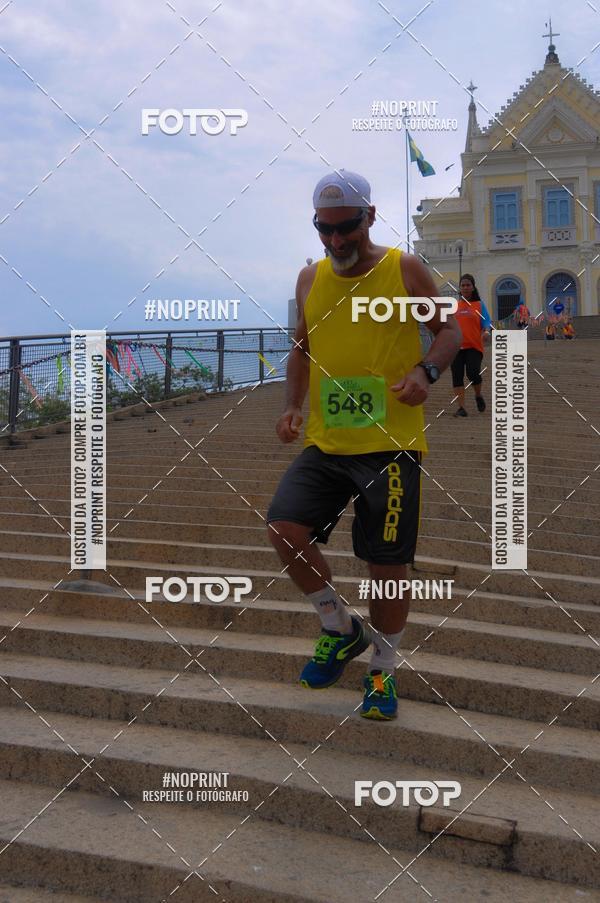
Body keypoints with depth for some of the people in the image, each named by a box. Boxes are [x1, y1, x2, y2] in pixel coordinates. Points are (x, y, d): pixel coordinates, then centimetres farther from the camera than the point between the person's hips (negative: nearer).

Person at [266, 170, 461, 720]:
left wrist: (427, 370, -16)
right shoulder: (310, 279, 10)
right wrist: (293, 406, 6)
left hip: (391, 445, -3)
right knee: (285, 530, -14)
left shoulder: (404, 270, -1)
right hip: (325, 444, 4)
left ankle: (383, 670, 26)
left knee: (387, 565, 2)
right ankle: (341, 630, 13)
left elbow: (449, 329, 5)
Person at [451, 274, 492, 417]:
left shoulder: (479, 305, 6)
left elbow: (486, 323, 0)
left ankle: (478, 396, 14)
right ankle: (461, 407, 3)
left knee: (473, 373, -17)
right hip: (456, 346, 3)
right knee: (457, 376, -3)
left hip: (474, 346, -3)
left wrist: (487, 331, -19)